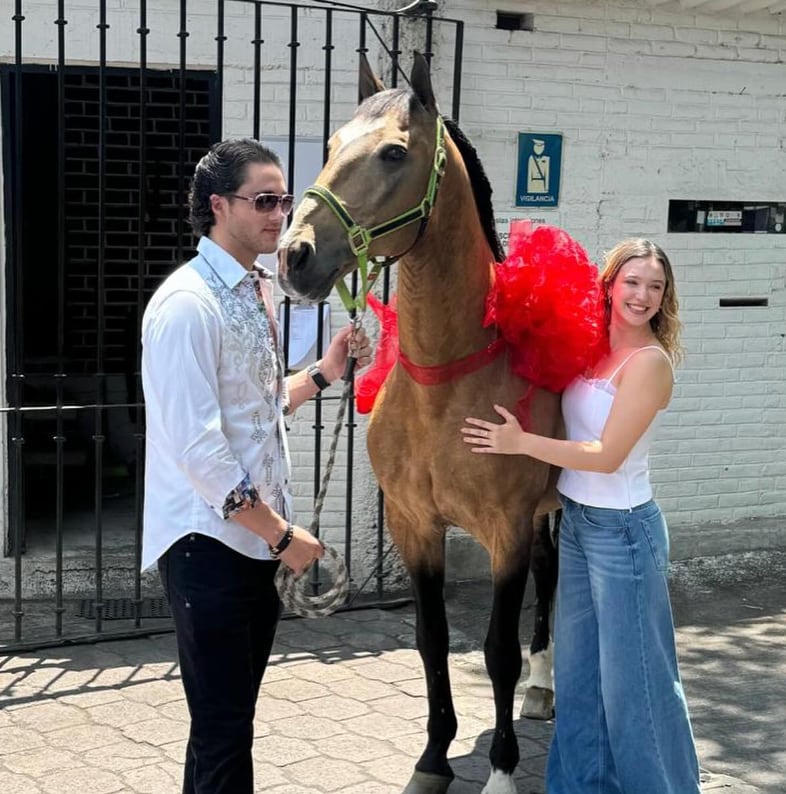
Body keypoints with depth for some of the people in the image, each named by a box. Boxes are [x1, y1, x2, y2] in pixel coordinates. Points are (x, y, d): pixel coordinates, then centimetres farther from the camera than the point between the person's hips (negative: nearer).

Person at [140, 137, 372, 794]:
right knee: (223, 732, -3)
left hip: (257, 537, 9)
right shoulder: (189, 304, -17)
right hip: (209, 544, -9)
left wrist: (325, 373, 7)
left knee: (233, 719, 17)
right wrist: (283, 536, -16)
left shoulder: (259, 293, 10)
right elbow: (198, 449, -22)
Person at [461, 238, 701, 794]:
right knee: (577, 663, 18)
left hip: (622, 530, -8)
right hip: (575, 522, 8)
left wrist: (521, 442, -19)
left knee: (632, 670, 4)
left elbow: (607, 456, -22)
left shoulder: (650, 362, -17)